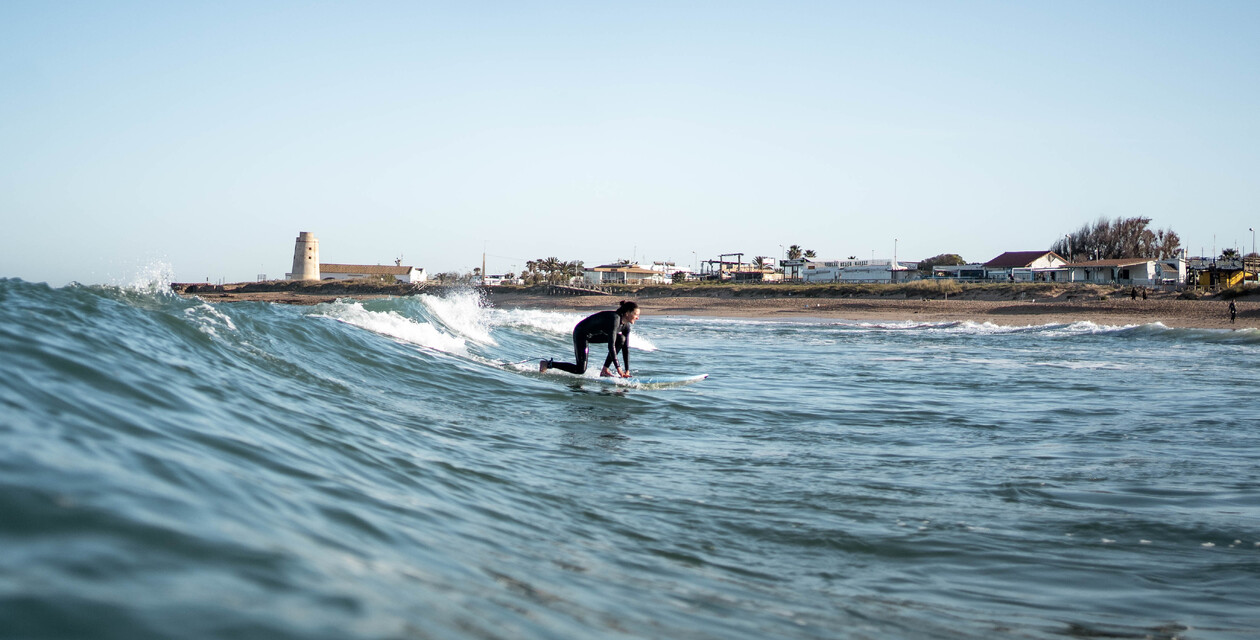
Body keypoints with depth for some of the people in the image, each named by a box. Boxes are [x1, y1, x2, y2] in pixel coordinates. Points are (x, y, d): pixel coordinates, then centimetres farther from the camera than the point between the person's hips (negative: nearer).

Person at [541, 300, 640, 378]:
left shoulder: (626, 325, -4)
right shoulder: (614, 319, -30)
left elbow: (625, 348, 1)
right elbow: (611, 346, -34)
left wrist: (627, 370, -4)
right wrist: (618, 368, -33)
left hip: (593, 335, 9)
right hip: (581, 333, -9)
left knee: (621, 339, -8)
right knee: (580, 370, -13)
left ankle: (605, 370, -4)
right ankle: (548, 364, 2)